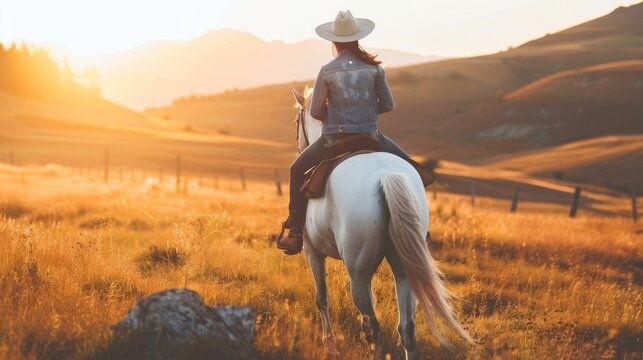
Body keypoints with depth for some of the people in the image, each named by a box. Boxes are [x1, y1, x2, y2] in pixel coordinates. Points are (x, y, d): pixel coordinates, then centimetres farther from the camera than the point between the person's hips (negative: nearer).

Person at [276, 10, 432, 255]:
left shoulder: (327, 71, -7)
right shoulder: (373, 68, -3)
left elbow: (315, 112, -2)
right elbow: (388, 105, 2)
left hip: (334, 140, -1)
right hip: (370, 138, 1)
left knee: (298, 170, 24)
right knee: (408, 168, 25)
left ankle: (294, 234, 18)